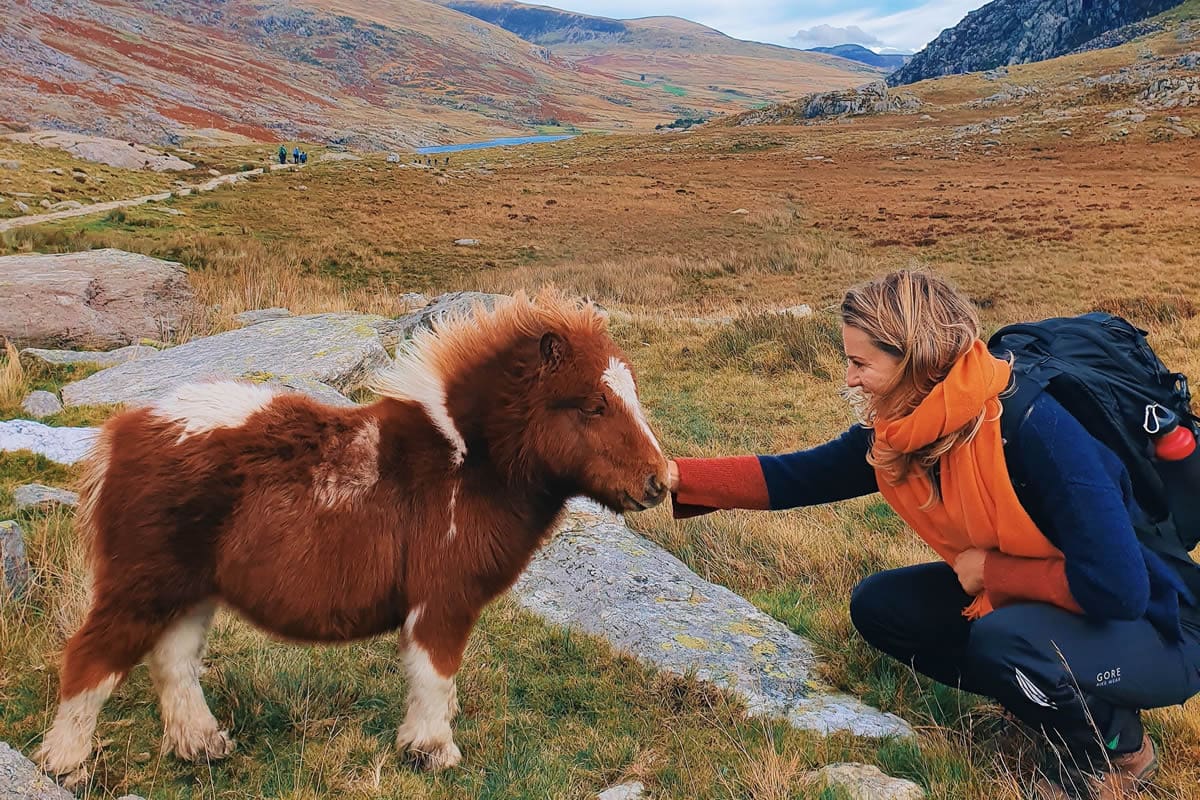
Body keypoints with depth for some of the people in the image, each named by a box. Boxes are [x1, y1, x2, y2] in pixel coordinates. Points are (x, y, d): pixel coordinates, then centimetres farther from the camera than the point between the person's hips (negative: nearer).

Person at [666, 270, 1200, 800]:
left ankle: (1116, 747, -2)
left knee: (1003, 638, -34)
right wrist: (675, 475, -10)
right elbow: (794, 477, -3)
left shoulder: (1034, 427, -33)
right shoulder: (898, 431, -10)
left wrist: (990, 568, -22)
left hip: (1155, 628, -7)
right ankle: (1053, 698, 9)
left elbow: (1117, 588, -35)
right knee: (879, 606, -1)